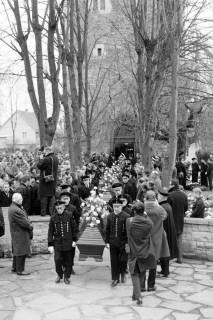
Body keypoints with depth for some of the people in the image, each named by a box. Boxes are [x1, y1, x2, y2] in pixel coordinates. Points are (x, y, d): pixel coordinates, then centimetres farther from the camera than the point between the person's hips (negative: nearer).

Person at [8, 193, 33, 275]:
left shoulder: (12, 207, 9)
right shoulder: (15, 210, -26)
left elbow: (25, 218, 11)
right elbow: (24, 222, -23)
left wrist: (29, 224, -2)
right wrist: (30, 227, -6)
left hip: (16, 233, 11)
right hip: (20, 234, -11)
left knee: (16, 251, 21)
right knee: (21, 253, -2)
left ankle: (14, 267, 32)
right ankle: (20, 270, 6)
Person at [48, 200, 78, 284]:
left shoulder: (69, 216, -2)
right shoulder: (53, 218, 1)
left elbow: (74, 228, 6)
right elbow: (50, 232, 4)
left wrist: (74, 240, 1)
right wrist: (50, 244, -1)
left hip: (68, 243, 0)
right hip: (57, 243, 0)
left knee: (68, 261, 5)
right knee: (57, 260, -8)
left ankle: (66, 277, 21)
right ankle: (59, 275, 17)